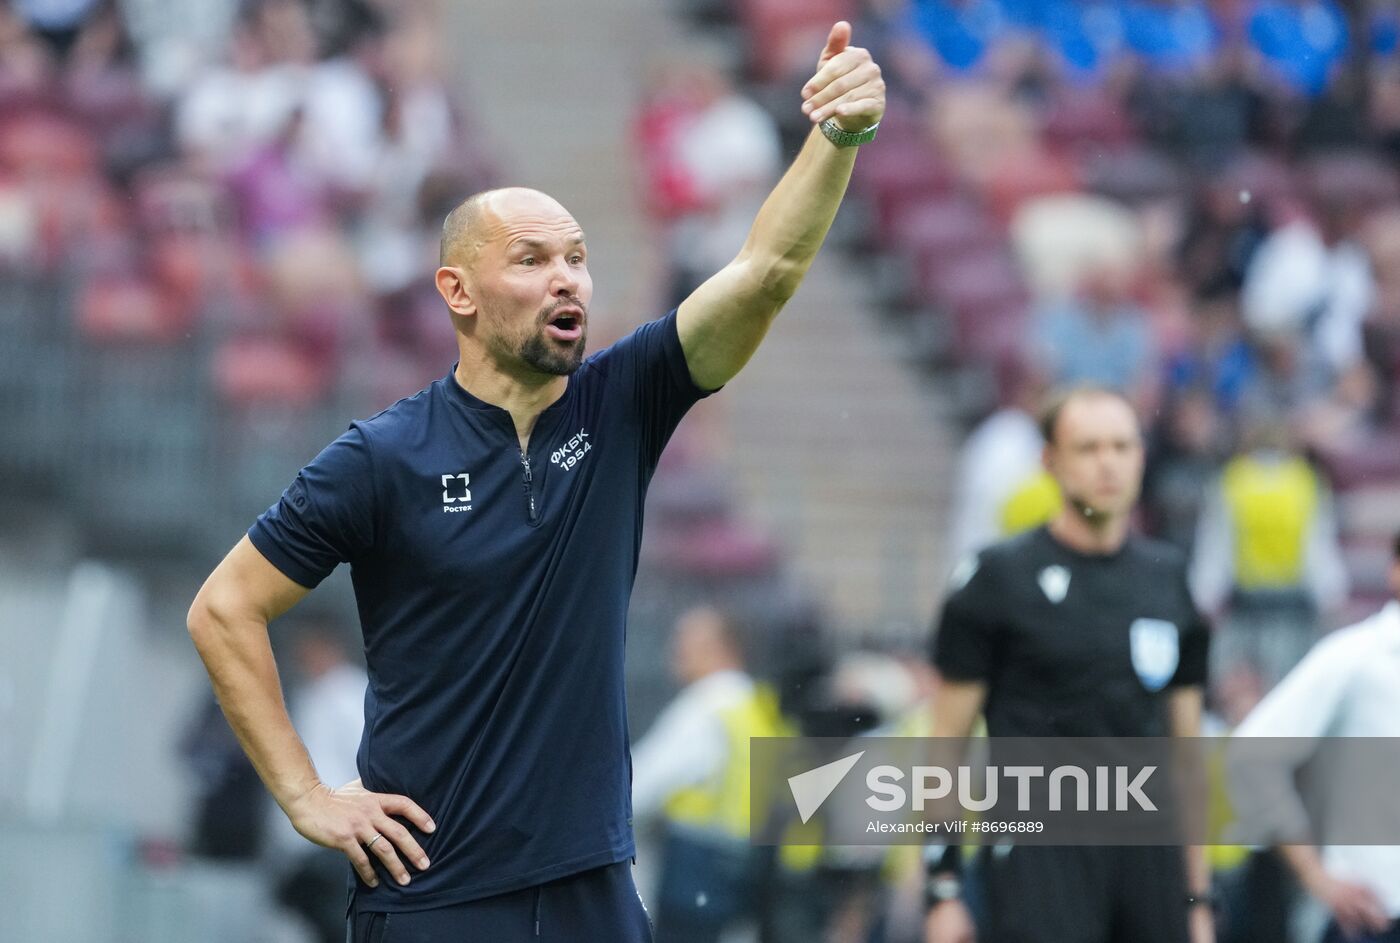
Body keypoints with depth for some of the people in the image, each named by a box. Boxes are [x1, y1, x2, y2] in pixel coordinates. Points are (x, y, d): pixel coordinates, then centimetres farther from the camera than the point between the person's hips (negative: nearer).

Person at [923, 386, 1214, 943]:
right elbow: (947, 743, 0)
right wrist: (942, 887, -6)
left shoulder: (1170, 580, 13)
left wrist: (1197, 897, 15)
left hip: (1149, 851, 5)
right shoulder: (1001, 578, -1)